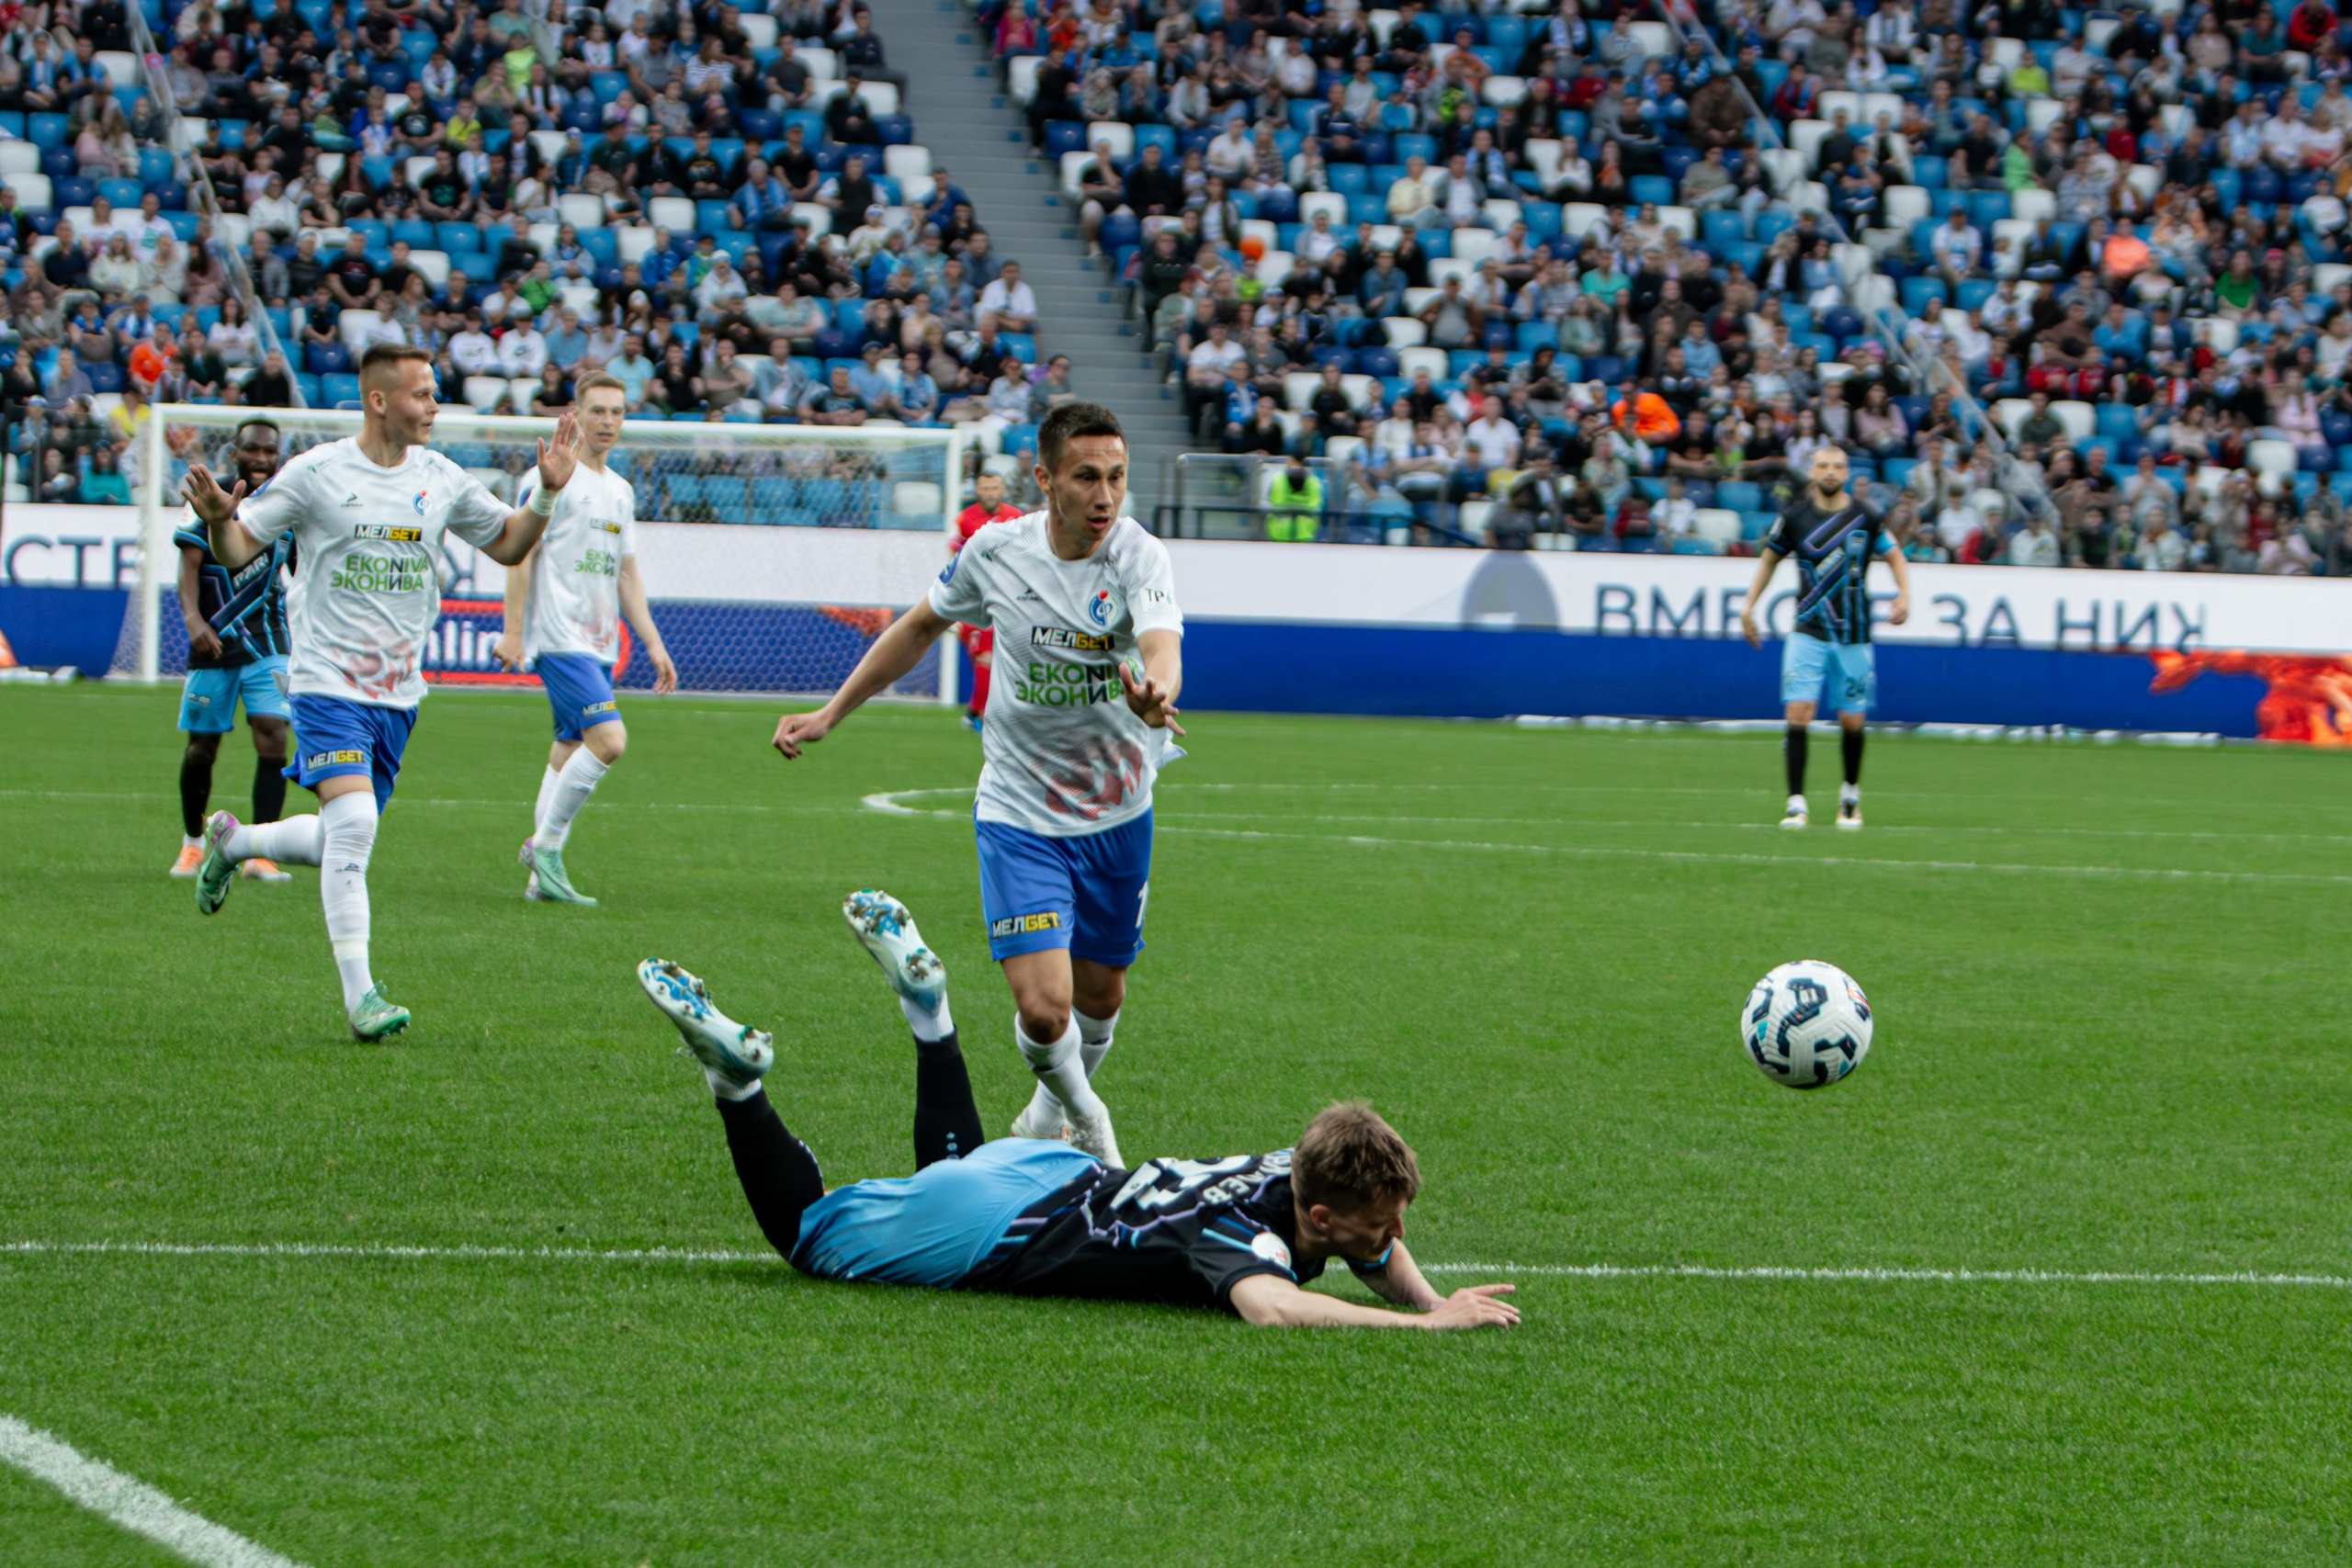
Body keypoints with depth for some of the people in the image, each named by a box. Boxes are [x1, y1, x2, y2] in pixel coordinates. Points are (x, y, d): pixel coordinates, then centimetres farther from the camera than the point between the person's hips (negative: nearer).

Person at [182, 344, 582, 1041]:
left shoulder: (441, 479, 4)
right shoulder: (318, 472, -8)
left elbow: (508, 544, 17)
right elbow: (239, 550, -2)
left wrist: (547, 494, 0)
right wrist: (218, 519, -24)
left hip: (399, 692, 5)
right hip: (328, 682, -5)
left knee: (343, 843, 11)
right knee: (352, 827, -20)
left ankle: (233, 841, 40)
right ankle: (359, 994, -16)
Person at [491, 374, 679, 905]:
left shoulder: (621, 491, 18)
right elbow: (519, 553, -8)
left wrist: (653, 643, 16)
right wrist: (512, 631, -13)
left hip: (599, 643, 8)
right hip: (559, 638, -8)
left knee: (571, 751, 7)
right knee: (609, 740, -19)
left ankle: (542, 874, 10)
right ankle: (546, 846, -8)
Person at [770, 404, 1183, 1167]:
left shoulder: (1138, 555, -18)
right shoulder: (996, 551, -11)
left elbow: (1163, 648, -39)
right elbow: (923, 625, 9)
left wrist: (1154, 695, -63)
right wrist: (829, 714, 12)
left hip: (1118, 813, 1)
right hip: (1019, 811, -1)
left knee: (1100, 994, 15)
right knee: (1043, 1006, -14)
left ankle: (1052, 1115, 48)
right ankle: (1083, 1117, 18)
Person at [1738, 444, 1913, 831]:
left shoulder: (1864, 517, -2)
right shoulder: (1794, 517, -1)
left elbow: (1894, 556, 10)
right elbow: (1769, 557, 16)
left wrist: (1904, 595, -8)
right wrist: (1749, 605, 12)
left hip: (1854, 637, 0)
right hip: (1808, 634, 0)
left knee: (1852, 722, 5)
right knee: (1798, 713, -15)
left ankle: (1851, 795, 30)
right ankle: (1796, 803, -11)